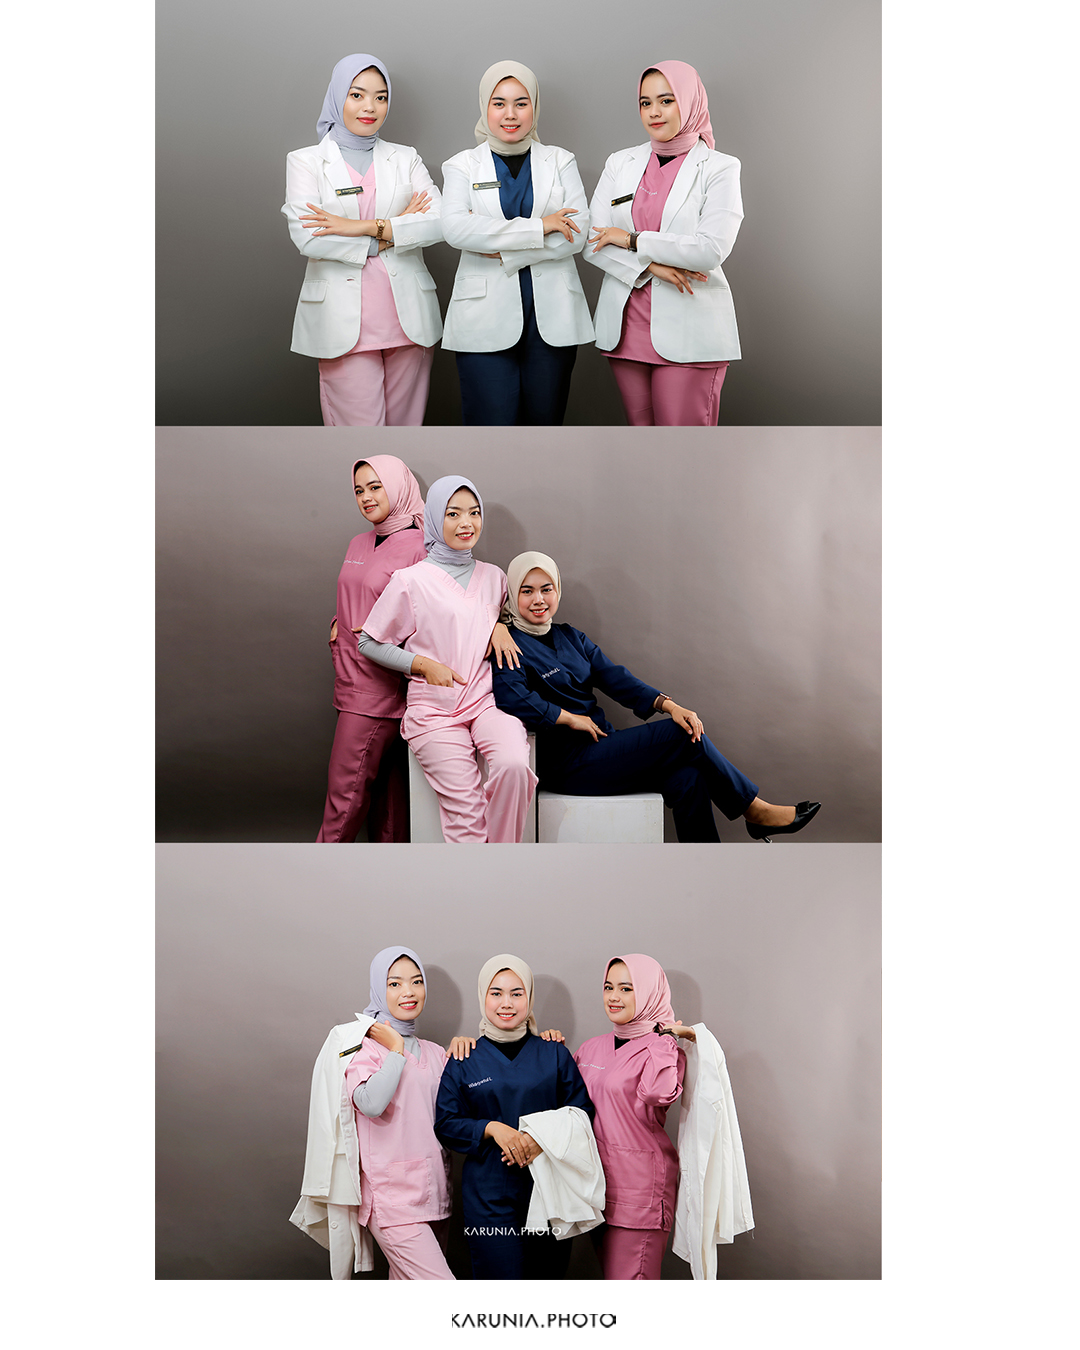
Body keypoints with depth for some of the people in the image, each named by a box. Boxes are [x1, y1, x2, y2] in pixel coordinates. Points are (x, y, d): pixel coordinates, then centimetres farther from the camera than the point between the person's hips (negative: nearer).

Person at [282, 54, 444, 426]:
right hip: (343, 321, -2)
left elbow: (441, 221, -2)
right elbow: (306, 236, -8)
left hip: (408, 318, 3)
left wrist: (367, 227, -12)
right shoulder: (306, 161, 8)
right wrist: (389, 236, -7)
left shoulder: (405, 159, 14)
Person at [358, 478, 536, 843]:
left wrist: (500, 629, 8)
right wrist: (424, 665, -7)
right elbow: (369, 643, 5)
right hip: (434, 708, -3)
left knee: (514, 765, -29)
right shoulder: (411, 580, 0)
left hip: (486, 699, 3)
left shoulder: (493, 577, 13)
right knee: (465, 808, -21)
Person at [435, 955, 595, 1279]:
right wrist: (491, 1128, -13)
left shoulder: (555, 1054, 7)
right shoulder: (464, 1062, 5)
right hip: (490, 1194, -1)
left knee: (549, 1274, 7)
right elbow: (446, 1124, 4)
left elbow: (582, 1111, 5)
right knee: (500, 1275, -7)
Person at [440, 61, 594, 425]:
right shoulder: (462, 166, 9)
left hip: (552, 316, 2)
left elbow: (578, 233, -1)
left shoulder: (560, 161, 13)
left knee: (544, 420, 3)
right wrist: (538, 227, -14)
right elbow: (455, 228, -10)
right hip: (486, 318, -1)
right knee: (491, 422, -8)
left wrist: (504, 252, -10)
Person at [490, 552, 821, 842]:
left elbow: (614, 677, 8)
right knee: (680, 735, -16)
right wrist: (572, 719, -17)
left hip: (600, 746, 8)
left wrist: (668, 705, -7)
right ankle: (755, 811, -1)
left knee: (687, 777, -18)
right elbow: (511, 698, -27)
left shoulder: (569, 637, 18)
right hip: (566, 766, -7)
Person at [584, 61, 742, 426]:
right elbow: (591, 241, 4)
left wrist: (632, 240, -8)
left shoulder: (719, 168, -1)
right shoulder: (620, 163, 12)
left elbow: (711, 250, -13)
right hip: (627, 327, 4)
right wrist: (651, 264, -11)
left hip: (689, 332, -4)